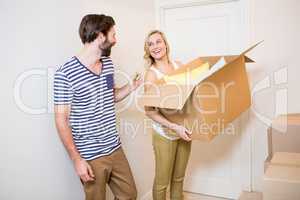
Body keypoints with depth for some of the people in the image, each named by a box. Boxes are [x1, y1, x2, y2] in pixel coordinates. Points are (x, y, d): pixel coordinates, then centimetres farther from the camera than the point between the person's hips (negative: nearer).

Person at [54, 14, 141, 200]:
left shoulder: (108, 64, 5)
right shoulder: (65, 73, -17)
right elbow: (61, 120, -14)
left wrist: (131, 87, 3)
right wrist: (77, 159, -15)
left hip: (115, 149, 7)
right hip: (90, 156, -6)